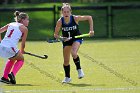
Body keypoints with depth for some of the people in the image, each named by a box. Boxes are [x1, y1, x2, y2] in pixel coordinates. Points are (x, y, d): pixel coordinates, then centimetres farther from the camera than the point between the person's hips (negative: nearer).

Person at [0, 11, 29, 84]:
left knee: (12, 59, 34)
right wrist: (21, 51, 26)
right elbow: (23, 44, 7)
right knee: (21, 59, 23)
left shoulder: (10, 24, 22)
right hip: (10, 48, -6)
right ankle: (12, 73, -1)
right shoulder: (24, 28, 6)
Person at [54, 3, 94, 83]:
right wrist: (59, 37, -33)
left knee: (73, 53, -33)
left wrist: (91, 30, -18)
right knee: (66, 61, 7)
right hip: (66, 40, 3)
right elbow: (56, 34, -10)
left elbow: (89, 18, -12)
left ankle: (79, 69, -9)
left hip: (76, 38, -3)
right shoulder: (60, 21, -20)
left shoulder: (75, 18, -24)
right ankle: (67, 77, 29)